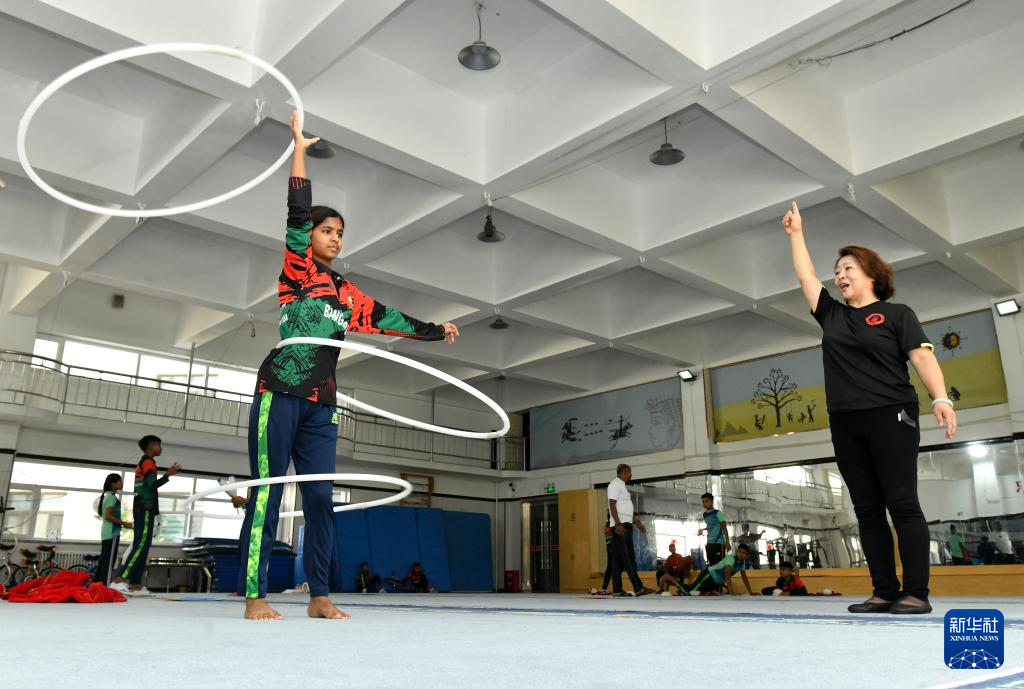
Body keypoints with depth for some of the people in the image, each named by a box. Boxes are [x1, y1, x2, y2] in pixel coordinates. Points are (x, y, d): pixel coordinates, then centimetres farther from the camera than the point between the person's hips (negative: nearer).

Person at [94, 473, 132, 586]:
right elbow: (108, 516, -19)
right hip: (112, 532, -10)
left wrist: (122, 523, 17)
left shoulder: (107, 496, 19)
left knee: (103, 560, 11)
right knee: (109, 561, -10)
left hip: (106, 532, 10)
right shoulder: (112, 497, -11)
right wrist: (124, 523, -16)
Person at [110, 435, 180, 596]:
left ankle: (136, 585, 1)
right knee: (141, 546, -15)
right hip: (146, 509, -10)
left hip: (140, 509, 10)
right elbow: (152, 485, -17)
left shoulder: (141, 463, 24)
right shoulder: (149, 462, -5)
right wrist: (168, 475, -14)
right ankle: (118, 581, -23)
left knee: (141, 546, 5)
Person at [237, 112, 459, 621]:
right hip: (279, 393, -5)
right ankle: (254, 597, 1)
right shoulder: (296, 267, 5)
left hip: (321, 406, 5)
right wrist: (299, 147, 0)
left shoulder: (347, 293, 18)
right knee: (267, 493, -4)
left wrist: (436, 330, 27)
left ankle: (319, 596, 10)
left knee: (320, 499, 4)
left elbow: (386, 319, 23)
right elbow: (298, 209, -4)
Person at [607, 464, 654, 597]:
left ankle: (617, 590, 9)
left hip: (627, 526, 10)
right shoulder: (615, 484, -7)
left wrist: (636, 522, 27)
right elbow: (612, 505, -16)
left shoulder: (622, 486, 23)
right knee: (626, 558, -10)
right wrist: (618, 524, -24)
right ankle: (638, 587, -13)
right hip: (620, 526, -10)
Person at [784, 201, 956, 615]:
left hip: (890, 417, -5)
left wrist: (941, 399, -19)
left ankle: (916, 594, -5)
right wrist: (796, 233, 26)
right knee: (868, 511, 3)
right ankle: (885, 591, 6)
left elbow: (922, 357, -5)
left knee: (902, 504, -7)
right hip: (846, 424, 5)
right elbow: (805, 276, 23)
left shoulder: (896, 315, 5)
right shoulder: (831, 315, 17)